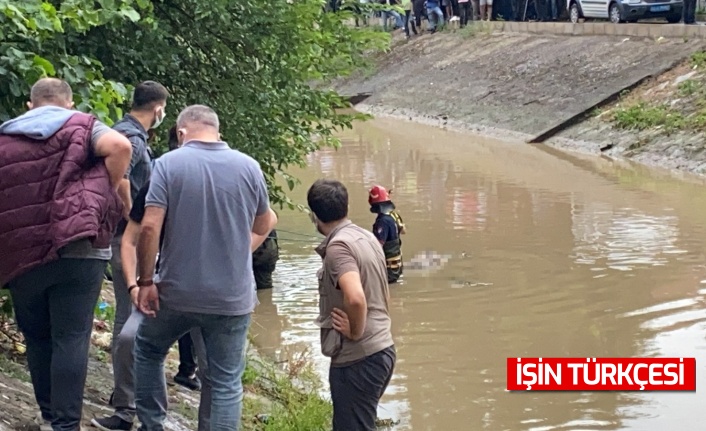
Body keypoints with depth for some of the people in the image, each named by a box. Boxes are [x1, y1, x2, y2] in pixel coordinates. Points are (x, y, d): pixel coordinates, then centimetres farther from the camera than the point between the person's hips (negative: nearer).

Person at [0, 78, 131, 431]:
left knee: (36, 337, 16)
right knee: (71, 338, -2)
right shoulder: (82, 127, 6)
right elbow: (120, 146, -15)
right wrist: (105, 193, -3)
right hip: (76, 248, -3)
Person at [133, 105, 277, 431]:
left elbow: (150, 227, -15)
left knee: (147, 350, 26)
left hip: (177, 292, -1)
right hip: (232, 297, 1)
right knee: (227, 382, 7)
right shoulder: (249, 167, 0)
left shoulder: (168, 164, -7)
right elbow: (263, 227, 12)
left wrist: (146, 281, -7)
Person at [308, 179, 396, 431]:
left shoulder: (338, 246, -17)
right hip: (382, 350, 9)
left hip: (357, 358, -9)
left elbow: (355, 298, -33)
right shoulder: (367, 238, 12)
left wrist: (355, 332, -17)